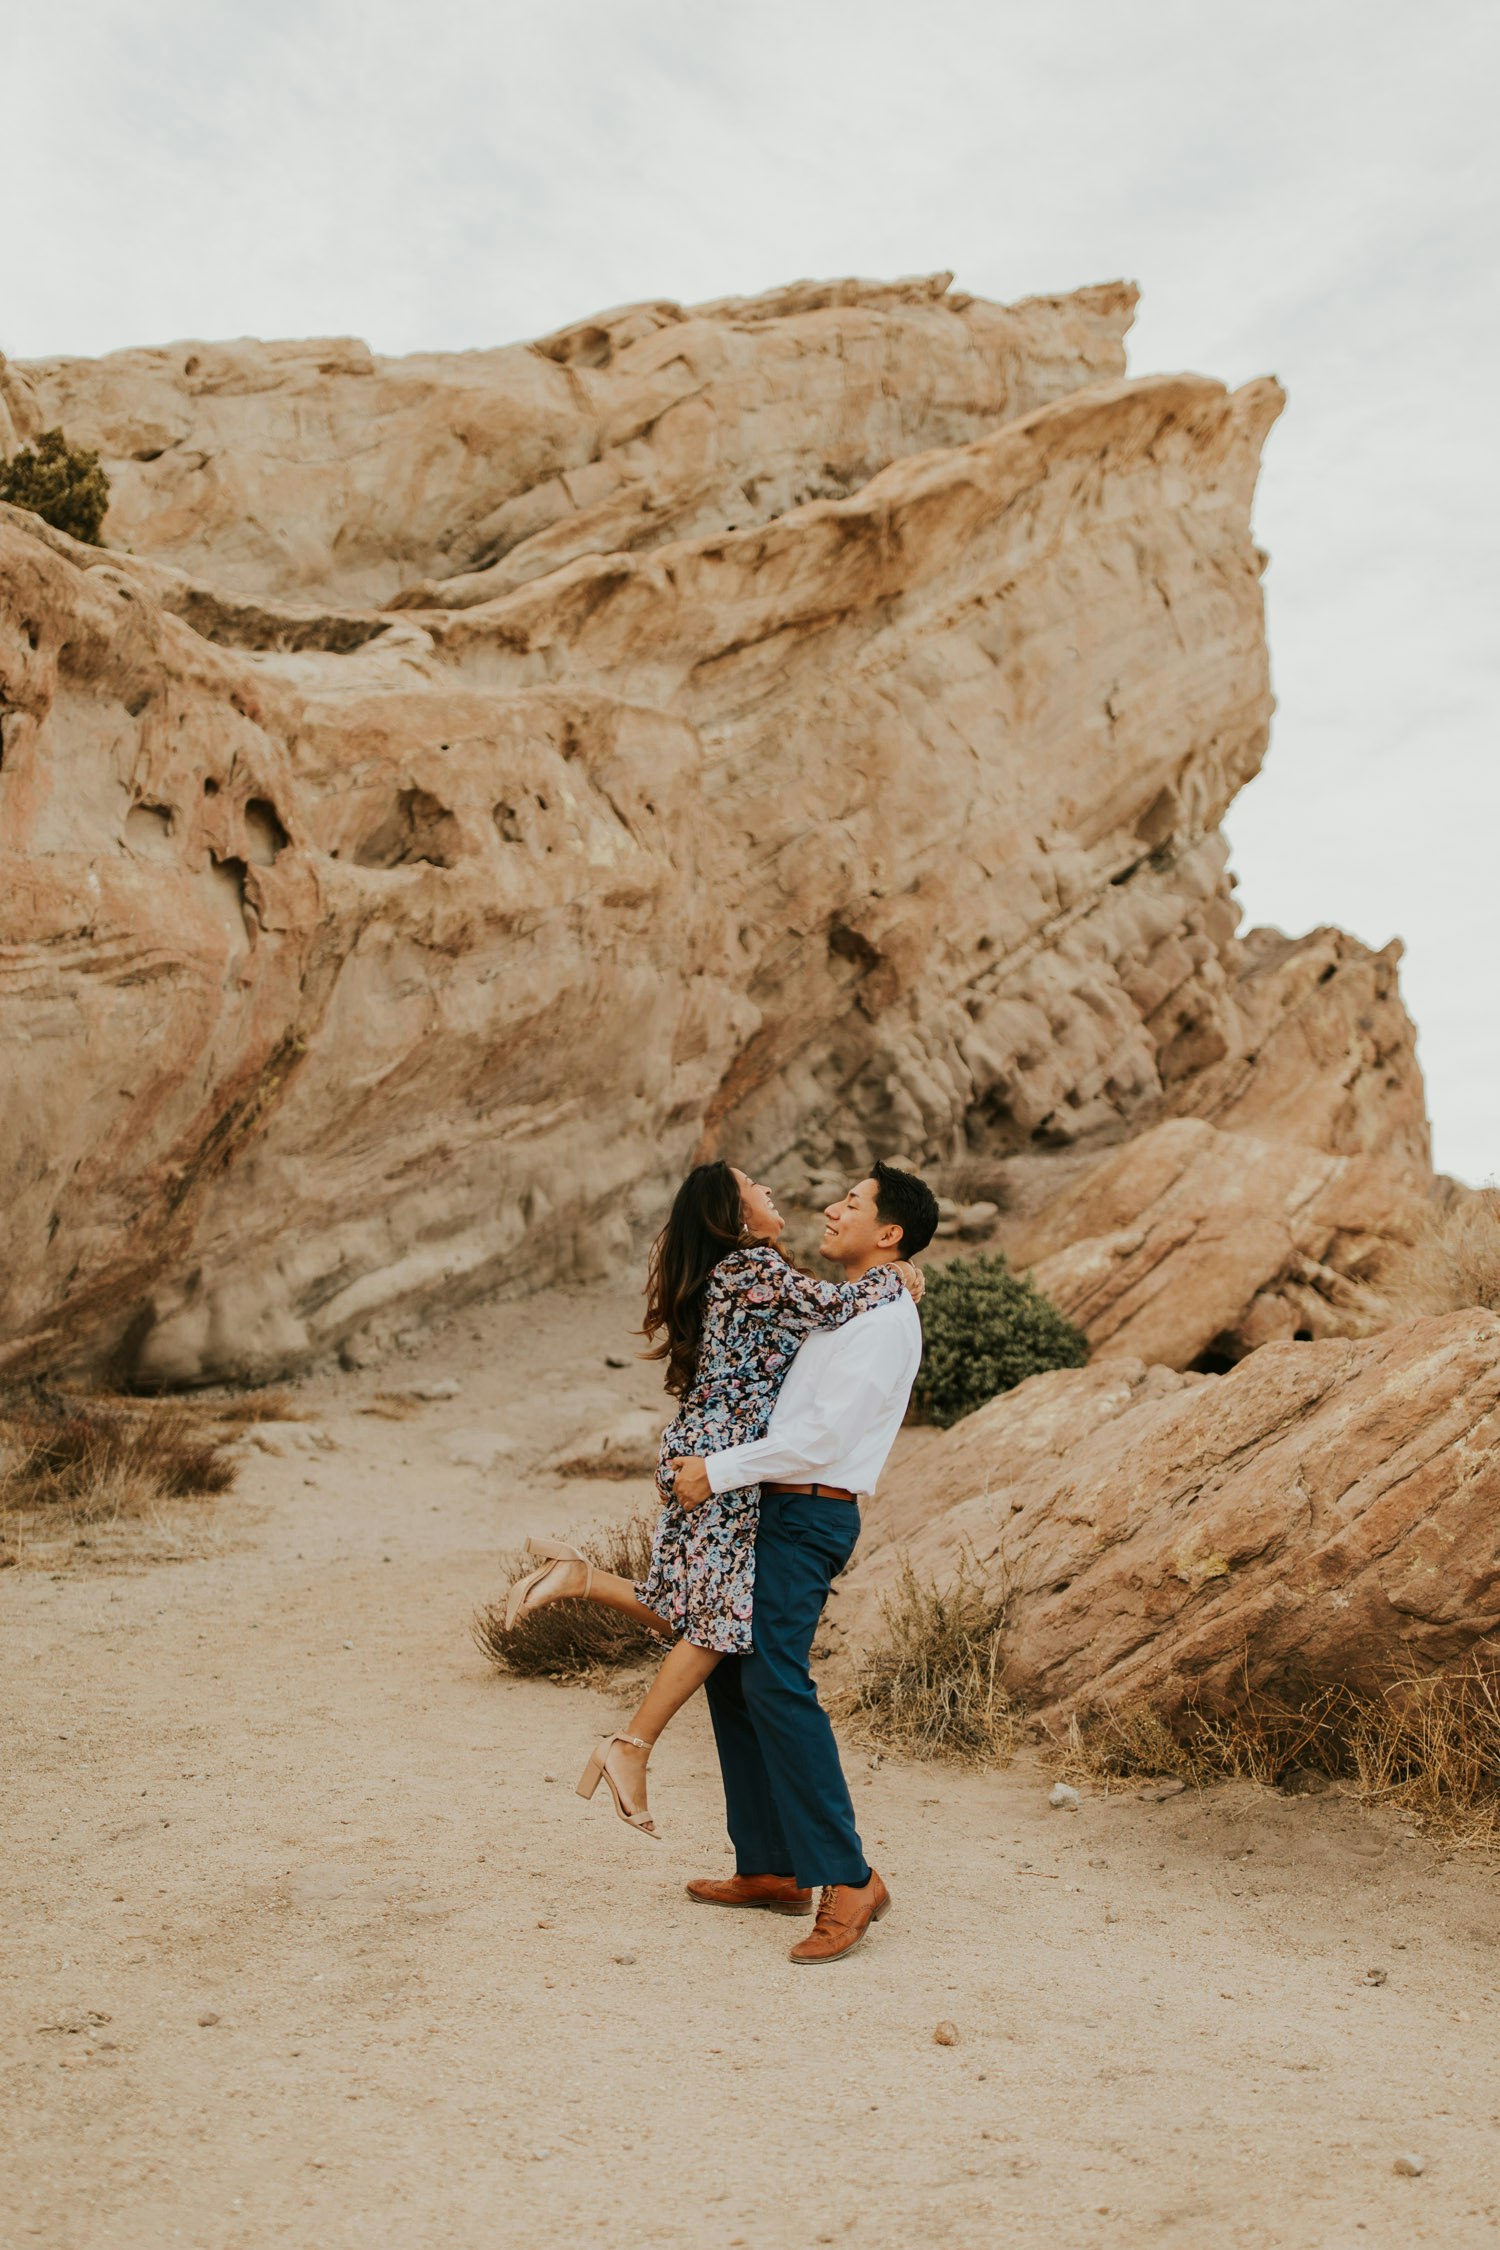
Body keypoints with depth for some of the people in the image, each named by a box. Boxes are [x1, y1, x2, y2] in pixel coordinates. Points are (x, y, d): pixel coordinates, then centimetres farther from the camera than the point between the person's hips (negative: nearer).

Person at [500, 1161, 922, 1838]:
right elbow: (833, 1305, -21)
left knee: (694, 1616, 11)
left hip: (698, 1455, 10)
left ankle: (576, 1575, 5)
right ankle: (631, 1746, -6)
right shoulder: (756, 1267, -12)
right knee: (720, 1615, -7)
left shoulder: (735, 1273, 19)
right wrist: (892, 1276, -3)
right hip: (722, 1460, -10)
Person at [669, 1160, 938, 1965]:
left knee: (775, 1679, -19)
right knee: (730, 1676, 11)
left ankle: (846, 1879, -15)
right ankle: (769, 1869, 18)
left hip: (808, 1514, -10)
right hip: (772, 1508, 10)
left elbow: (824, 1435, -20)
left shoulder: (886, 1321, -13)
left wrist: (719, 1470, -16)